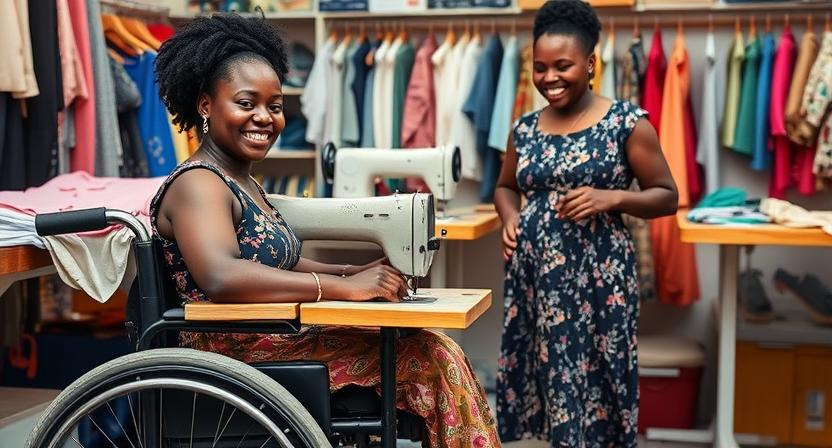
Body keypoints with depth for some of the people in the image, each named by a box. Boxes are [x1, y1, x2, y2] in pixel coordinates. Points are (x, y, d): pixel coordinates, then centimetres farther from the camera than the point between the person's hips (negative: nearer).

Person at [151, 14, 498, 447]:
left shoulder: (242, 182, 16)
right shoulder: (197, 184, -14)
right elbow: (222, 278, -30)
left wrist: (360, 272, -1)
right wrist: (344, 287, -30)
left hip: (273, 340, 9)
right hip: (237, 359, -9)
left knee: (435, 348, -2)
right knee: (428, 357, -15)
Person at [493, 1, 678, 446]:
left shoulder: (626, 122, -5)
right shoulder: (525, 128, 8)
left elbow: (666, 196, 0)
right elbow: (506, 187, 23)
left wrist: (610, 198, -17)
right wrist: (510, 217, 1)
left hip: (598, 275, -4)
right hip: (534, 274, 4)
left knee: (592, 380, 0)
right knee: (549, 376, 8)